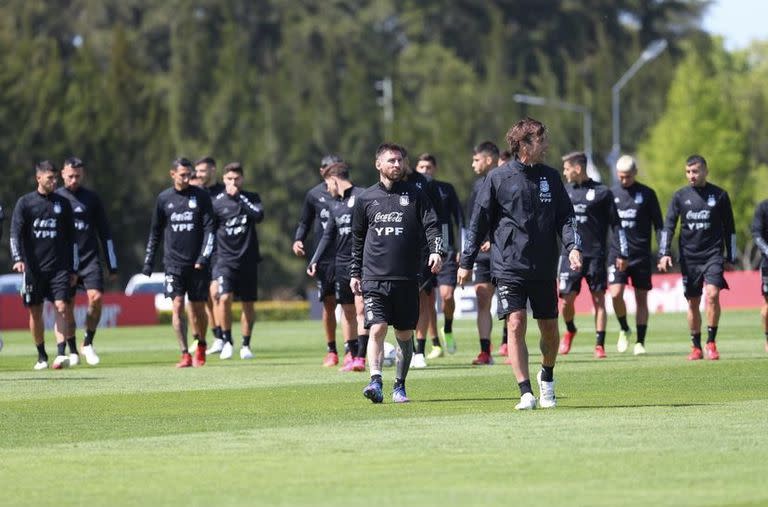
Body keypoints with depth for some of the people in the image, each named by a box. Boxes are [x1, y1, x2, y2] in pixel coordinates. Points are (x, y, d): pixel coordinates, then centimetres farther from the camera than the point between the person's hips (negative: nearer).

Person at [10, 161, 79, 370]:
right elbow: (15, 233, -3)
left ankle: (61, 353, -17)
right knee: (35, 312, 4)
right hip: (33, 267, -1)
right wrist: (17, 259, -18)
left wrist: (73, 269, 11)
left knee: (61, 308, -12)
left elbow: (71, 237, 14)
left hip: (59, 266, 1)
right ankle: (42, 356, 16)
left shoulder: (62, 203, 9)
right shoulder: (25, 203, 3)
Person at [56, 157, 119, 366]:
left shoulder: (91, 198, 8)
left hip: (90, 258, 0)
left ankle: (88, 343, 1)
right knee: (66, 306, -1)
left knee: (96, 298, -16)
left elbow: (105, 233, 12)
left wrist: (112, 265, 9)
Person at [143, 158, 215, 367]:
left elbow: (209, 229, -1)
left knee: (198, 308, 4)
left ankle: (201, 347, 27)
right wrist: (148, 262, 12)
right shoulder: (164, 199, 6)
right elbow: (155, 232, 14)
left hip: (197, 263, -1)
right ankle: (185, 354, -10)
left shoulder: (201, 196, 1)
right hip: (173, 262, 1)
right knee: (177, 305, -11)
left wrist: (204, 257, -11)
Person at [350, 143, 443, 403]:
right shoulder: (366, 199, 9)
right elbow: (357, 239, 17)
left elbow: (431, 225, 1)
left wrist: (436, 250, -17)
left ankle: (399, 386, 18)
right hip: (374, 278, -1)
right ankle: (375, 382, -22)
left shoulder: (415, 195, 6)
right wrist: (355, 273, 17)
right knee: (377, 329, -15)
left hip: (407, 279, 1)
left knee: (405, 334, 6)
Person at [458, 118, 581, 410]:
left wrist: (572, 246, -9)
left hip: (544, 269, 4)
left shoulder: (550, 177, 8)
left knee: (549, 328, 9)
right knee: (516, 325, -12)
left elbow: (565, 217, 10)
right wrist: (466, 262, 2)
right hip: (509, 268, -3)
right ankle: (526, 393, -11)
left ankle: (547, 377, 35)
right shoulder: (498, 178, -2)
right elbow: (479, 222, 2)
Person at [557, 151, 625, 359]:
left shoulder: (602, 193, 0)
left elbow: (616, 224, 2)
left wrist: (623, 253, -1)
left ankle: (600, 345, 1)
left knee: (598, 299, -3)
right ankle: (569, 331, 26)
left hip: (595, 254, -3)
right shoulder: (564, 191, 10)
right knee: (566, 299, -2)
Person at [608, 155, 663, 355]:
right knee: (615, 294, -14)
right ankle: (624, 330, 10)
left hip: (641, 255, -1)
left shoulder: (647, 194, 2)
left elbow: (658, 225, 5)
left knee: (641, 299, 3)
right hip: (617, 254, 1)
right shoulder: (611, 193, 6)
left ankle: (640, 342, 10)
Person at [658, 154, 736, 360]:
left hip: (713, 254, -2)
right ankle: (696, 347, 15)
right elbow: (668, 226, 3)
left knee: (712, 295, -19)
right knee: (693, 303, 5)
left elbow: (729, 229, 9)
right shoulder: (680, 196, 5)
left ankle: (711, 343, -10)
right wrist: (664, 253, -10)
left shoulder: (719, 195, 3)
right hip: (689, 257, 2)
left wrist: (730, 258, 8)